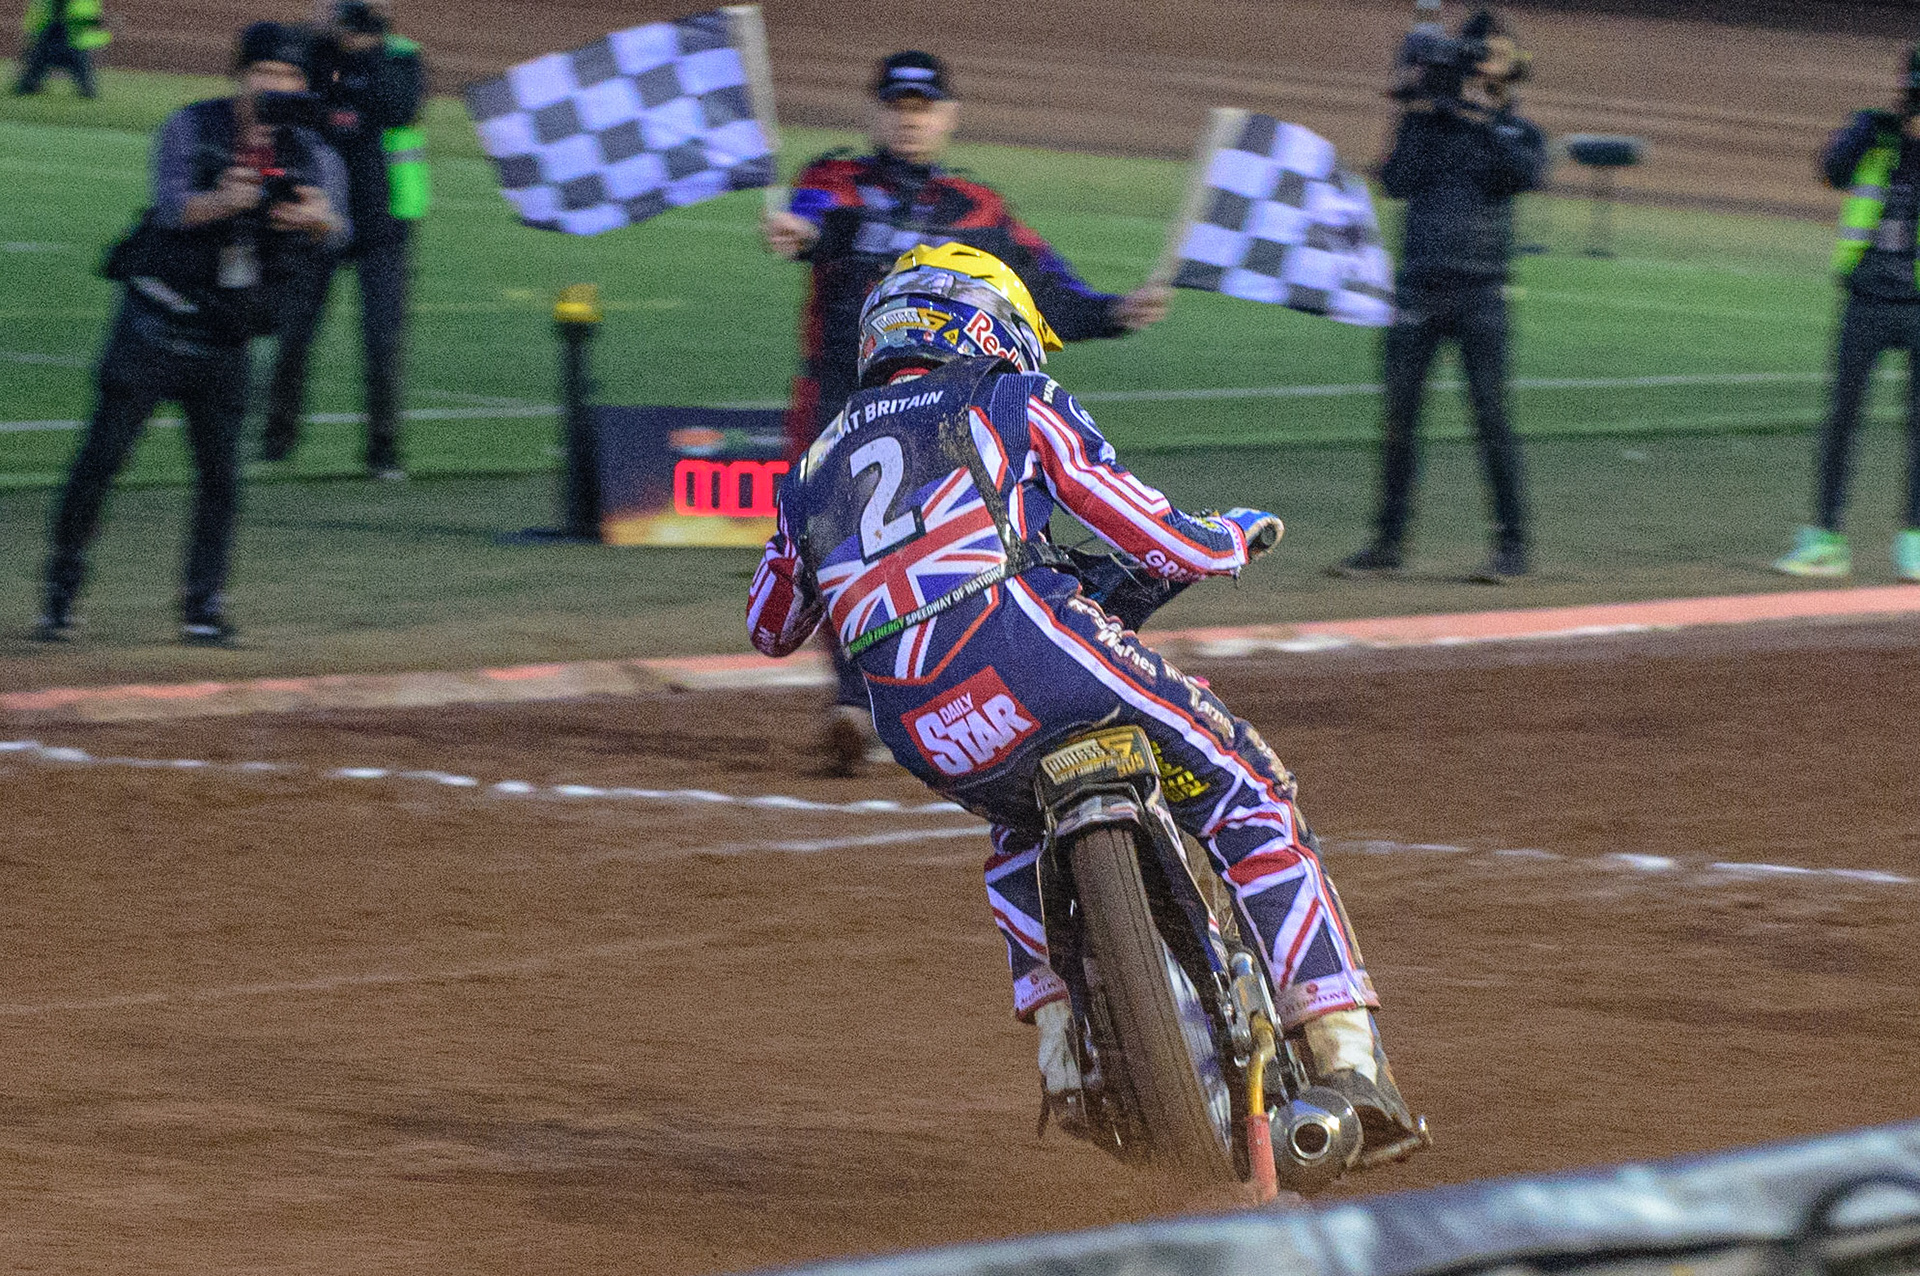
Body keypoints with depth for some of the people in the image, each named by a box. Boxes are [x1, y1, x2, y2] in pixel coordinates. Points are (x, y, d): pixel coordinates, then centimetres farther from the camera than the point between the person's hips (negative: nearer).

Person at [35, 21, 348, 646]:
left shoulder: (310, 157, 1)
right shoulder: (191, 129, -6)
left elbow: (332, 232, -16)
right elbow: (175, 207, -22)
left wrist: (321, 219, -41)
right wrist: (224, 202, -44)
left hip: (224, 344, 2)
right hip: (153, 325, -2)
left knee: (220, 473, -2)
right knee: (101, 454, -3)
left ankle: (204, 605, 8)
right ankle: (61, 589, 9)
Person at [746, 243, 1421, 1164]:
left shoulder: (815, 469, 30)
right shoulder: (1013, 402, 18)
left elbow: (770, 628, 44)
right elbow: (1156, 536, 14)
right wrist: (1238, 535, 36)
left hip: (915, 731, 5)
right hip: (1025, 643, -5)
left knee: (1022, 840, 37)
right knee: (1250, 803, 9)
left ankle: (1063, 1037, 17)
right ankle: (1345, 1052, -5)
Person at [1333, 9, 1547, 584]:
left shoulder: (1517, 133, 5)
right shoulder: (1430, 121, 9)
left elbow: (1528, 172, -17)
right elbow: (1398, 181, -5)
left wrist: (1483, 119, -18)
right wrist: (1417, 114, -10)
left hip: (1481, 294, -2)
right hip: (1418, 290, 2)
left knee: (1490, 415, -7)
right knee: (1400, 414, 2)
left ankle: (1512, 543, -4)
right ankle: (1388, 542, 9)